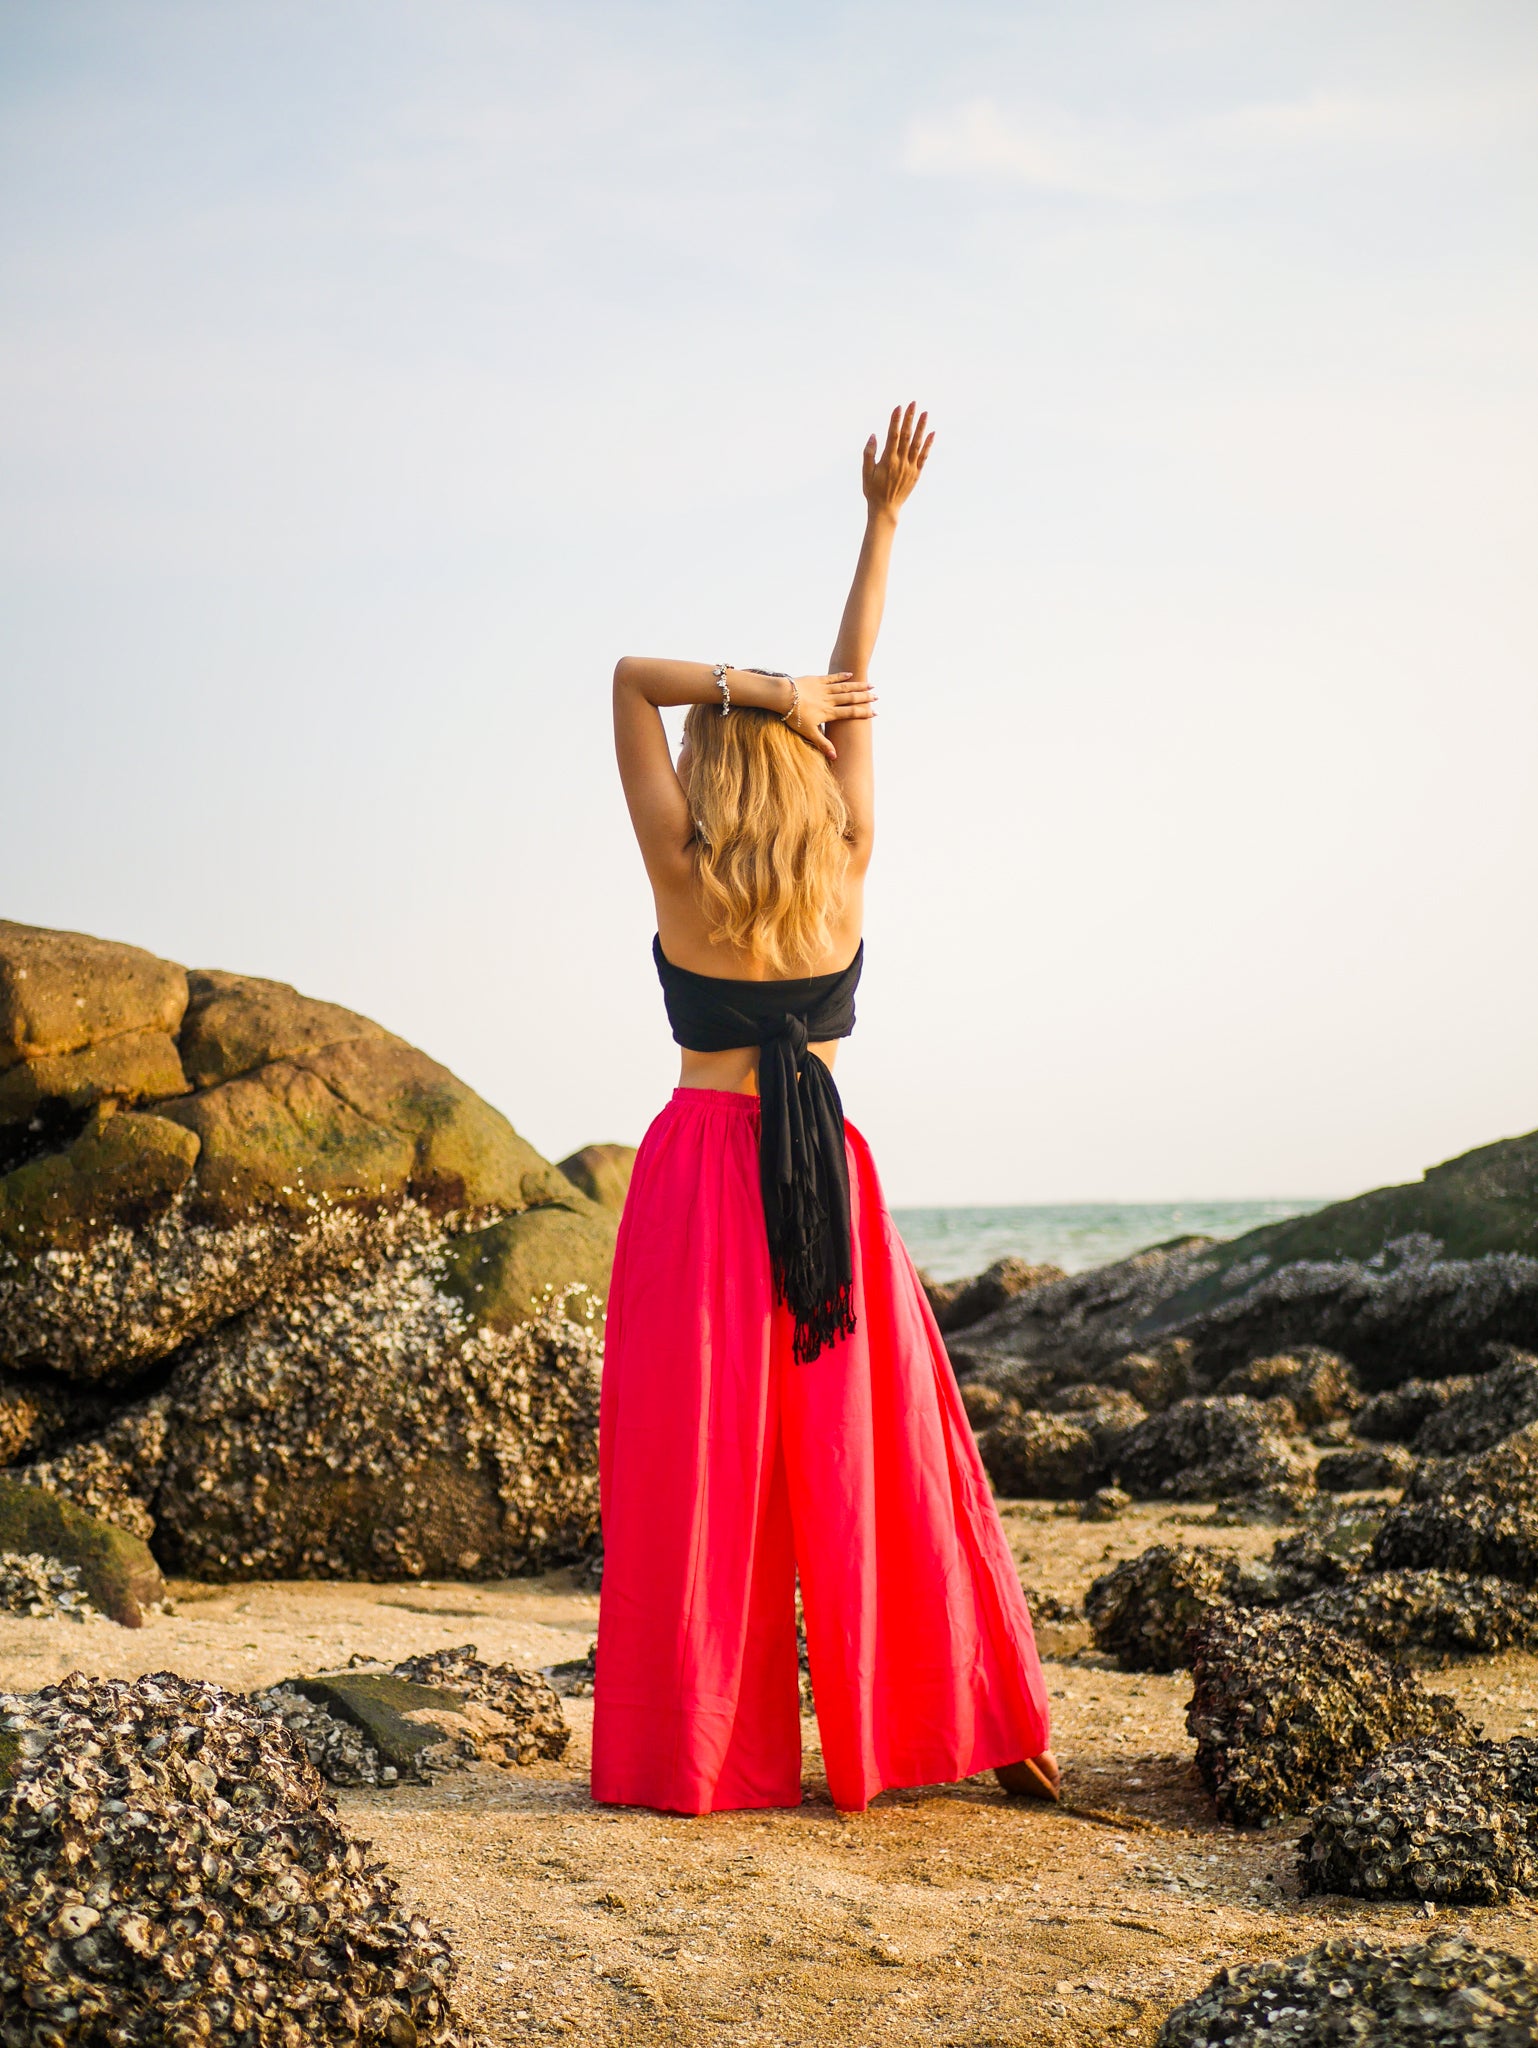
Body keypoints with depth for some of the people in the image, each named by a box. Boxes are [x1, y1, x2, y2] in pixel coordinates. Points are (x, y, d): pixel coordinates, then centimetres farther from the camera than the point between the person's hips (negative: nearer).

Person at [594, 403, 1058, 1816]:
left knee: (701, 1470, 2)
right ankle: (964, 1722, 14)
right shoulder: (845, 871, -1)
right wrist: (885, 517, 14)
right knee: (870, 1455, 8)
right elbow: (854, 684, 8)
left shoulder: (684, 878, -6)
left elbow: (630, 678, -2)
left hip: (700, 1173, -2)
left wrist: (758, 688, -11)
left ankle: (701, 1753, 6)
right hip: (829, 1178, 2)